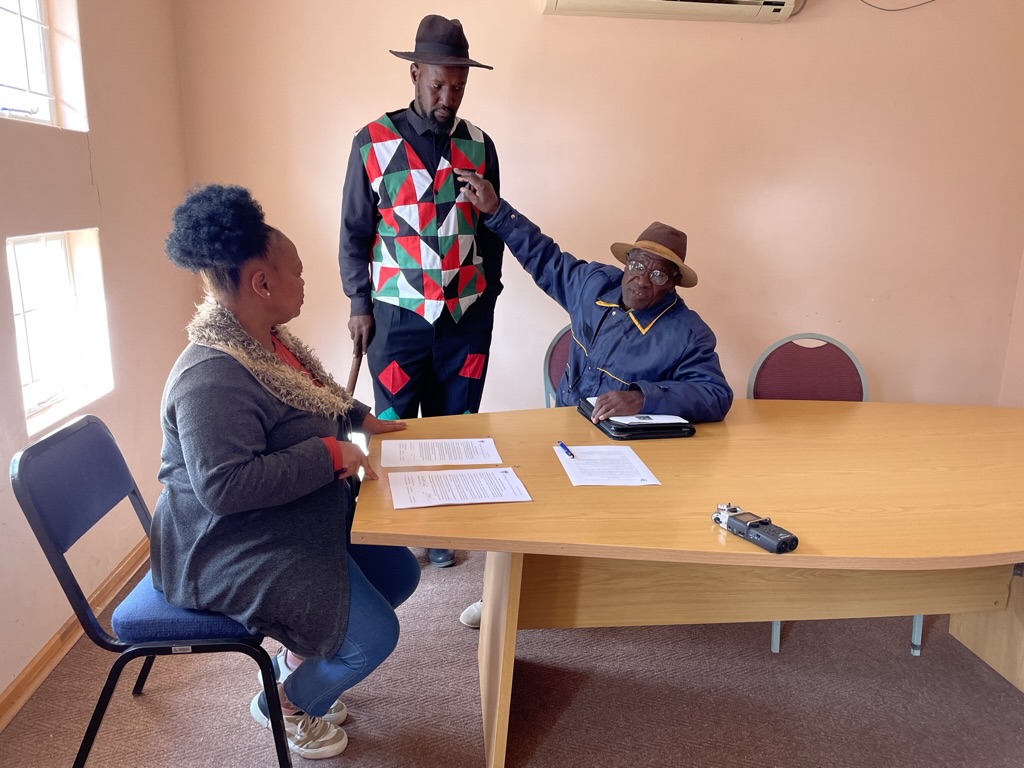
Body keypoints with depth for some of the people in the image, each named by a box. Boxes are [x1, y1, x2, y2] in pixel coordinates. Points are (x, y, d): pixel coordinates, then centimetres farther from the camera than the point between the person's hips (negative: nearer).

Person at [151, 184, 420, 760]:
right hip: (233, 546, -10)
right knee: (374, 634, -14)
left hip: (295, 521, 10)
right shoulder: (212, 378, -29)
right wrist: (329, 454, -30)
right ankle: (285, 704, 17)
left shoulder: (268, 339, 3)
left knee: (400, 572, 12)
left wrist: (361, 418, 9)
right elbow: (224, 486, -36)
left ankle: (298, 663, 30)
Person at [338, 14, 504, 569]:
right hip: (398, 313, -2)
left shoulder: (479, 146, 6)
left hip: (467, 314, 2)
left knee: (454, 425, 8)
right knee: (394, 424, 6)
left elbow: (492, 229, 11)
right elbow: (354, 232, 1)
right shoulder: (373, 142, -2)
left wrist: (488, 296, 9)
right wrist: (359, 306, -2)